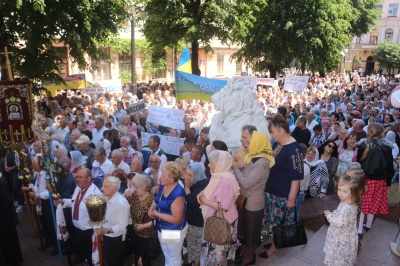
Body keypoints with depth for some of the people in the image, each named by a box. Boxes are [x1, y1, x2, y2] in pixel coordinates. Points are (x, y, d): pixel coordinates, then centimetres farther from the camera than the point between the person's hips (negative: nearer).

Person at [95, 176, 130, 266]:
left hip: (115, 239, -8)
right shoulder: (107, 199, -1)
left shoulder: (121, 203, -27)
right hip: (106, 237, 8)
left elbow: (122, 226, -27)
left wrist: (106, 230, -36)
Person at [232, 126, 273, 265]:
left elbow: (246, 183, -31)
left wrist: (235, 167, -22)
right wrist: (240, 167, -14)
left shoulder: (262, 162, -29)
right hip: (243, 199, 8)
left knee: (251, 231, 15)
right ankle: (244, 250, 47)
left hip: (253, 203, -8)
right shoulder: (250, 155, -1)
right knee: (244, 228, 25)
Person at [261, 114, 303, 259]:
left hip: (283, 194, -8)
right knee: (274, 220, 19)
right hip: (272, 190, 8)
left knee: (279, 222, 8)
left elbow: (296, 177, -22)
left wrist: (291, 198, -20)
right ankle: (275, 242, 36)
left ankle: (275, 246, 26)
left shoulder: (293, 148, -22)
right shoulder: (278, 144, 5)